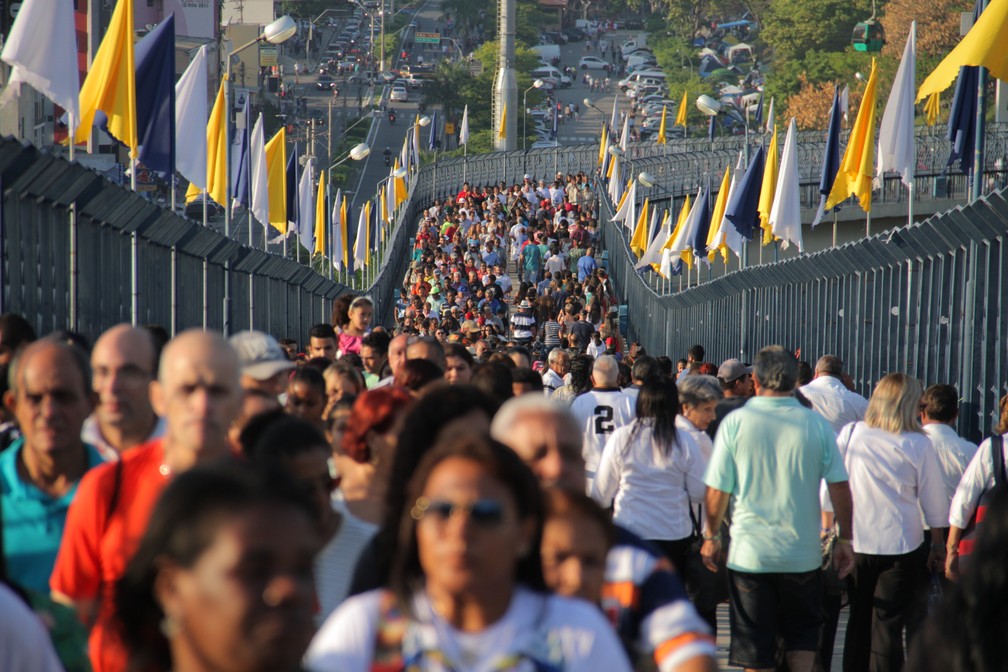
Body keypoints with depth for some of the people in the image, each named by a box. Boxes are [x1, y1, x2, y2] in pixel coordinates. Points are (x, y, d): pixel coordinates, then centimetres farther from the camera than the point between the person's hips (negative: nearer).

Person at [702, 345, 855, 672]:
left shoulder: (735, 422, -8)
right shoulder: (816, 423, -5)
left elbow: (717, 491, -6)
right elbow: (840, 488, -3)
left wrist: (711, 537, 9)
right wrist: (845, 540, 8)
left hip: (749, 553, -1)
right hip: (803, 554, 1)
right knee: (802, 634, 20)